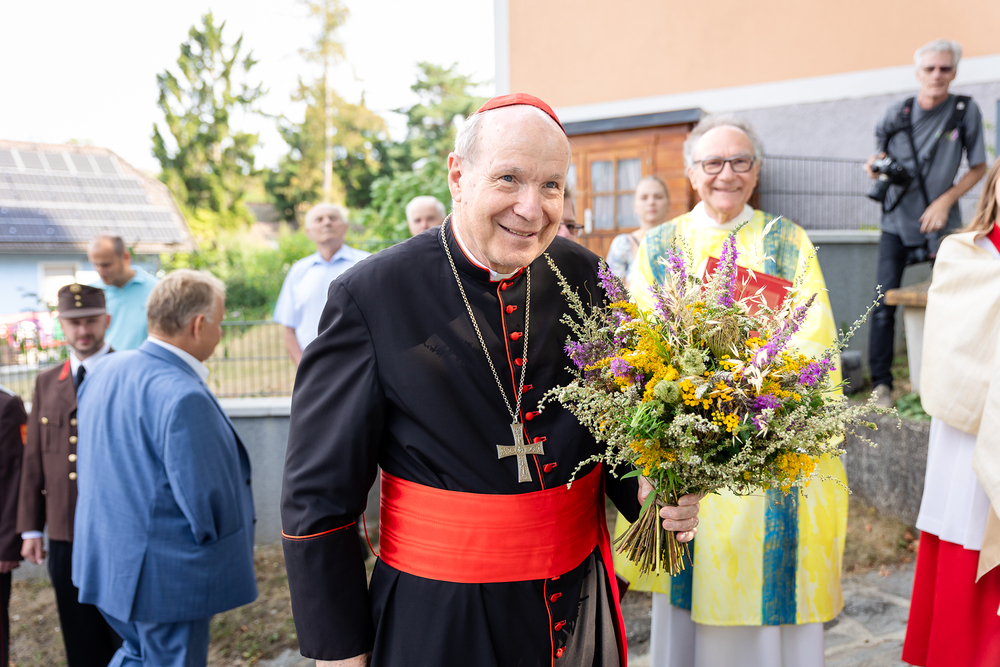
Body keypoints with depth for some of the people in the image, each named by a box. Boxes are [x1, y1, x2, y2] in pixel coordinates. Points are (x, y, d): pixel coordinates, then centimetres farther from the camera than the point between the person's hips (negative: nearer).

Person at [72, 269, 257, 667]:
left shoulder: (104, 371, 2)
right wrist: (223, 553, -4)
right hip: (168, 574, -8)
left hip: (104, 560, 8)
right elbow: (204, 499, -23)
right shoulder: (184, 397, -27)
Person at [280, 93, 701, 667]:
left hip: (579, 602, 4)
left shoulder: (584, 276, -4)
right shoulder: (371, 295, -15)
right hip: (438, 620, -3)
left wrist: (646, 491, -12)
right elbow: (319, 496, -10)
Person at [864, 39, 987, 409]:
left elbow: (979, 167, 3)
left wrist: (946, 200, -11)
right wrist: (876, 166, -12)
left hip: (941, 223, 0)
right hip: (897, 221, 1)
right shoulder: (896, 113, -1)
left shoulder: (966, 111, -4)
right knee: (884, 304, -7)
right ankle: (881, 384, 0)